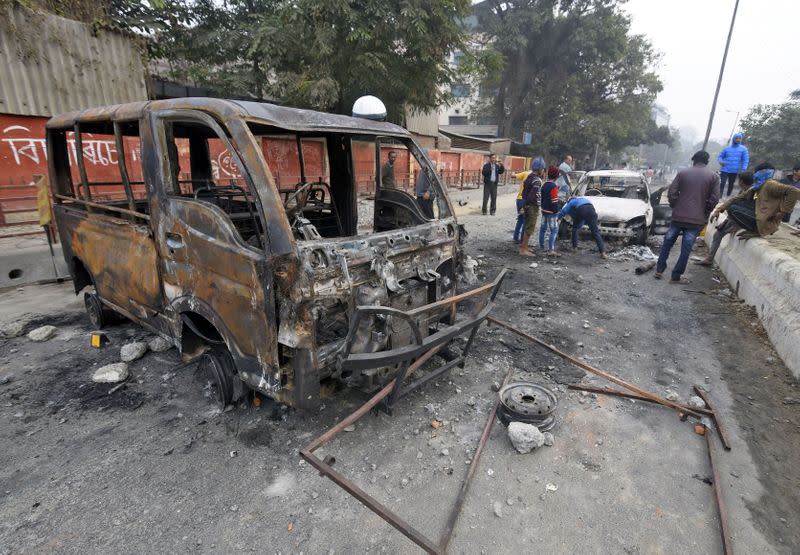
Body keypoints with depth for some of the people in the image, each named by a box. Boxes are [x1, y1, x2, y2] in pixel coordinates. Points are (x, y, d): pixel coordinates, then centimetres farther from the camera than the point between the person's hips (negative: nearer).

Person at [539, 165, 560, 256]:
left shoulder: (544, 185, 9)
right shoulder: (554, 186, -18)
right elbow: (554, 201, -19)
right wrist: (556, 213, -15)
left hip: (544, 210, 9)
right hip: (551, 212, -9)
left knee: (543, 228, 21)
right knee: (554, 230, -8)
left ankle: (541, 245, 33)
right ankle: (550, 250, -14)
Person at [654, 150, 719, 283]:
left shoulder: (682, 173, 3)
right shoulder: (714, 176, 1)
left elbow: (672, 193, -1)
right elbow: (713, 199, -3)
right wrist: (704, 213, 12)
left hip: (678, 216, 1)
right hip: (696, 219, -1)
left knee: (667, 242, 16)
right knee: (686, 249, 5)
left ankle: (659, 270, 18)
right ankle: (676, 276, 10)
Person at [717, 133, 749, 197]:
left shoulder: (743, 149, 4)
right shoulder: (727, 148, 7)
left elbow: (745, 160, 0)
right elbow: (720, 156, 13)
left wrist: (743, 169, -12)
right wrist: (720, 161, -12)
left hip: (734, 171, 1)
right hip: (724, 170, -1)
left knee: (731, 184, 10)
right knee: (722, 183, -12)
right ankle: (719, 197, -14)